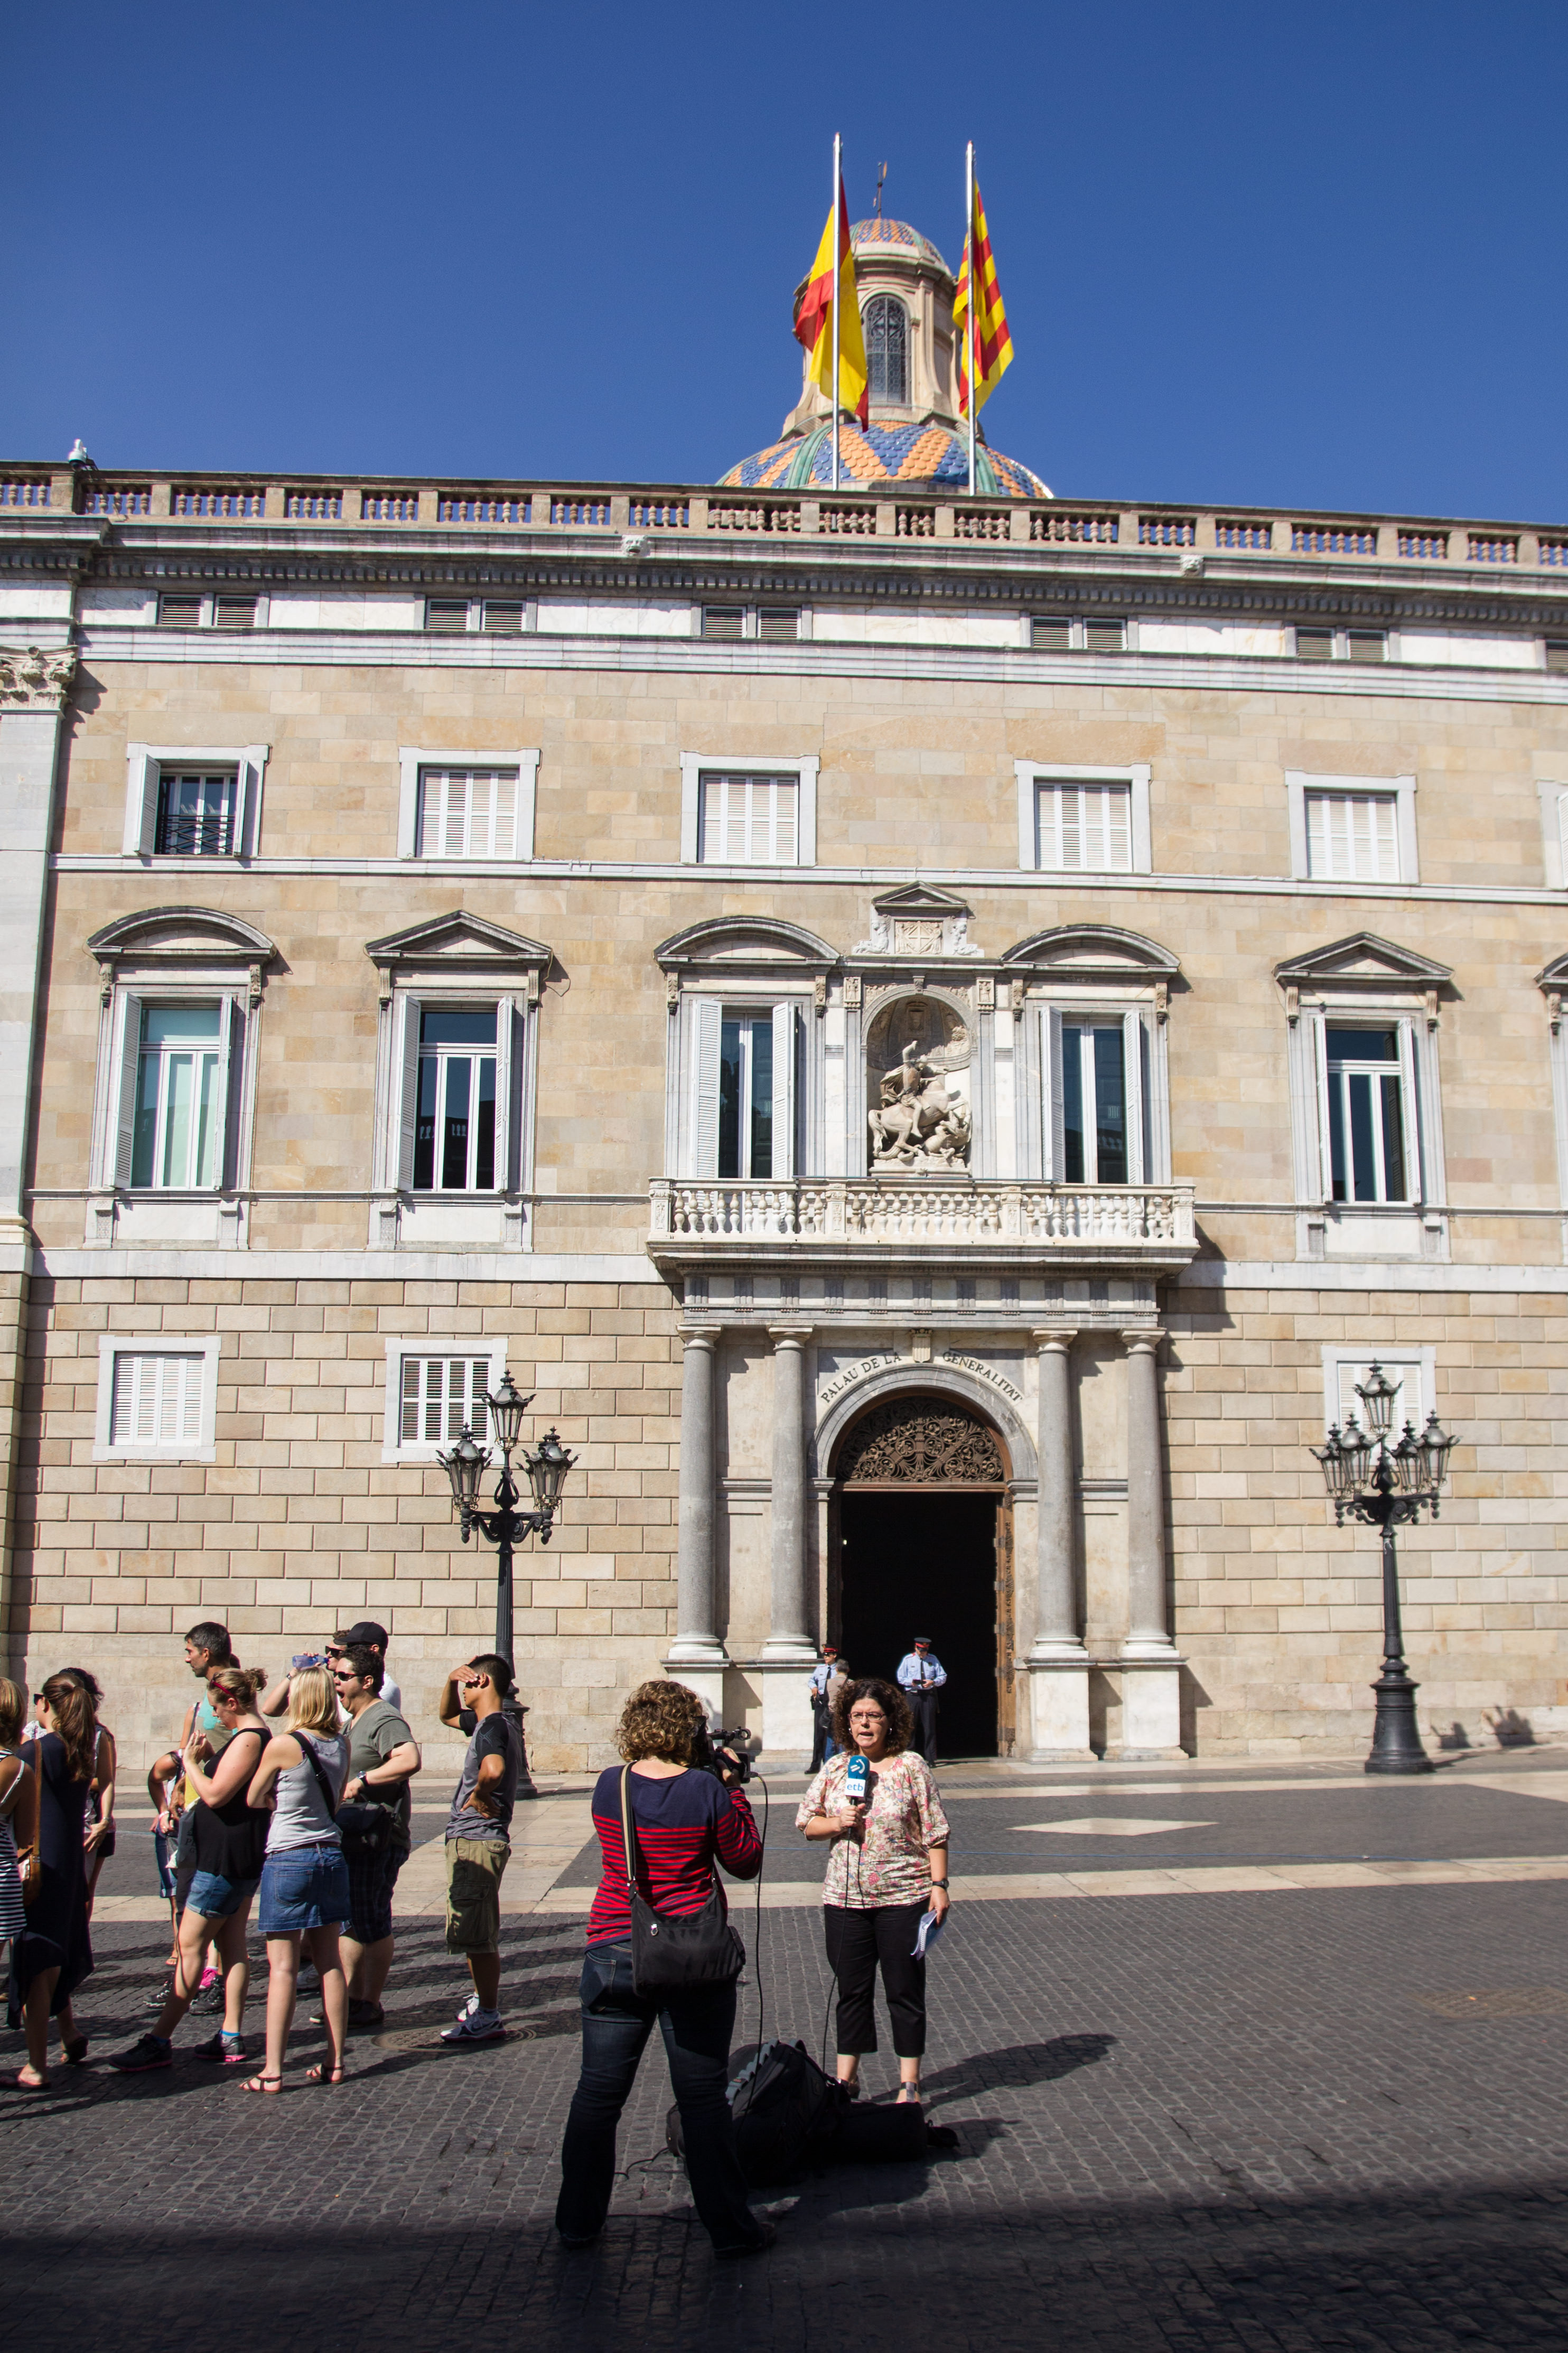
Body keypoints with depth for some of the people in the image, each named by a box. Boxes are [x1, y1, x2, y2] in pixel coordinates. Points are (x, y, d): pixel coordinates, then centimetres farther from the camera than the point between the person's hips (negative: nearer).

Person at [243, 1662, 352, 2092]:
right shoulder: (341, 1745, 2)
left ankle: (272, 2071, 1)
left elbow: (253, 1800, 0)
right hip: (331, 1855, 5)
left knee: (283, 1967, -1)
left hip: (288, 1859, -5)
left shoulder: (282, 1745, -13)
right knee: (329, 1963, 11)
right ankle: (335, 2062, 16)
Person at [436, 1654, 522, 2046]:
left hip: (477, 1842, -10)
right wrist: (451, 1682, 13)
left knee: (475, 1935, -5)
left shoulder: (494, 1726, -18)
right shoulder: (485, 1723, 13)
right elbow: (447, 1715, 32)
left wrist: (478, 1796, -21)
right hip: (469, 1841, 10)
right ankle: (485, 1999, 34)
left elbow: (494, 1769, -40)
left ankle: (488, 2018, 0)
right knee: (476, 1934, 21)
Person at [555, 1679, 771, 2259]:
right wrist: (733, 1792, 4)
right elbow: (746, 1862, -1)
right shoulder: (705, 1791, -13)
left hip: (613, 1952, 2)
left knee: (598, 2093, 13)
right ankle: (730, 2228, 16)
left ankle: (578, 2221, 24)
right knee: (703, 2097, 7)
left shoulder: (608, 1786, -3)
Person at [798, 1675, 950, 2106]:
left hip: (902, 1897, -3)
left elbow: (934, 1832, -3)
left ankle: (909, 2083, 18)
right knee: (851, 1991, 12)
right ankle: (847, 2077, 24)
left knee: (905, 1991, 6)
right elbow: (806, 1822, 10)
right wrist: (836, 1823, -10)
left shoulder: (911, 1766, -5)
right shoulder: (835, 1769, 5)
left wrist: (938, 1884, -9)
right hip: (845, 1897, 3)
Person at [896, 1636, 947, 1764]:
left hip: (929, 1695, 1)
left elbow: (943, 1677, 11)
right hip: (912, 1695, -1)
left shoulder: (933, 1659, 9)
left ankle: (930, 1758, 5)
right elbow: (901, 1678, 6)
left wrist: (933, 1682, -9)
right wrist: (911, 1682, -13)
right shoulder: (907, 1659, 5)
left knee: (929, 1727, 0)